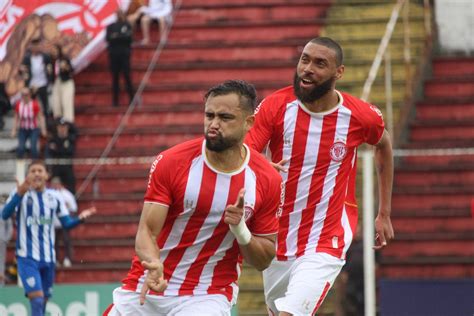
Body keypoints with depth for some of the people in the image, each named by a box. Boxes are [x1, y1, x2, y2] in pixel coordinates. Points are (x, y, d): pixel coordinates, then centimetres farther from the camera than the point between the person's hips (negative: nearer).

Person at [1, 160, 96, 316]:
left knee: (43, 302, 12)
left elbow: (67, 223, 11)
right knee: (37, 298, -19)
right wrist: (19, 194, -37)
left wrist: (80, 218, -11)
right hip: (27, 257, -5)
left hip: (48, 258, 5)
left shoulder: (55, 197, 8)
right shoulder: (20, 193, -5)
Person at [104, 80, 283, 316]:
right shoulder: (170, 163, -9)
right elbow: (147, 231, -12)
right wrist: (154, 265, -34)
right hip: (145, 288, 1)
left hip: (208, 296, -1)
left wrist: (241, 230, -19)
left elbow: (263, 261, 1)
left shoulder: (267, 180, -6)